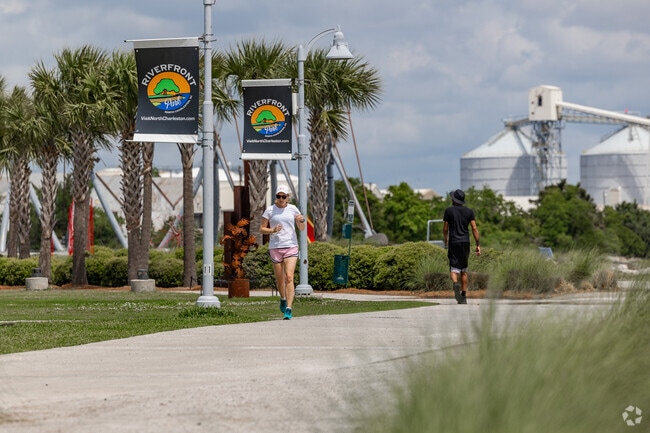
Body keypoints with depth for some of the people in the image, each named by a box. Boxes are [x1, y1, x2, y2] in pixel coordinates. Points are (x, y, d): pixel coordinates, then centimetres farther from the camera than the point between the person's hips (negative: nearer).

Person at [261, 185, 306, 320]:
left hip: (291, 247, -1)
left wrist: (301, 221, -7)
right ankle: (283, 299, 38)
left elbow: (302, 229, 14)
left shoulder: (293, 209, 6)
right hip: (275, 247, 1)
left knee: (289, 277, -15)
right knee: (280, 279, 7)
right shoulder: (270, 210, 3)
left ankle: (289, 308, -19)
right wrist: (272, 230, -14)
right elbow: (262, 229, 5)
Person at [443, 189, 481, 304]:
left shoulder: (449, 210, -1)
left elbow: (445, 229, 3)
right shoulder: (469, 211, 4)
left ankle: (455, 284, -39)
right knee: (464, 271, 15)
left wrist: (445, 241, 21)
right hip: (465, 243, 3)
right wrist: (478, 245, 0)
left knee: (454, 269, -6)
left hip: (453, 243, -3)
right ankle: (464, 296, 16)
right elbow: (474, 228, -2)